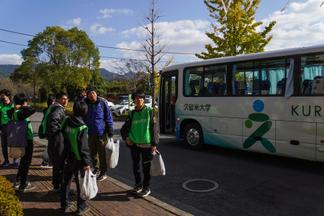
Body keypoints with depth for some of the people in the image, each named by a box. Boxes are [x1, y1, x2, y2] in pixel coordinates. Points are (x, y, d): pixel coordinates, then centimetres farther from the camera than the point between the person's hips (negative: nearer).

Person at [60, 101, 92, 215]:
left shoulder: (66, 122, -4)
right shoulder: (82, 127, -20)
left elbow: (61, 139, 5)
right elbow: (83, 147, -21)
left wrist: (63, 156, 16)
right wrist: (87, 162, -15)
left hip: (67, 158, 5)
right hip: (78, 160, -5)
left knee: (66, 182, 18)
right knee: (80, 183, 8)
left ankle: (65, 205, 29)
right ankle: (81, 207, 18)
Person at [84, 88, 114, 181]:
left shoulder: (103, 103, -9)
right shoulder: (85, 103, 0)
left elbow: (109, 117, -7)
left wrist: (110, 131, -9)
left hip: (101, 133, -4)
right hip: (90, 133, 4)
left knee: (102, 154, 4)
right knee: (93, 153, 18)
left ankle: (103, 172, 17)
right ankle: (96, 169, 36)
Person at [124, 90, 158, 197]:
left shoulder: (149, 111, -4)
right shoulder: (132, 113, 7)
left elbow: (154, 128, -6)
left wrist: (154, 143, -9)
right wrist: (126, 138, 0)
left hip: (146, 144, -4)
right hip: (134, 144, 4)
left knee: (146, 167, 4)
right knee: (135, 166, 13)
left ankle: (146, 188, 18)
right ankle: (138, 184, 31)